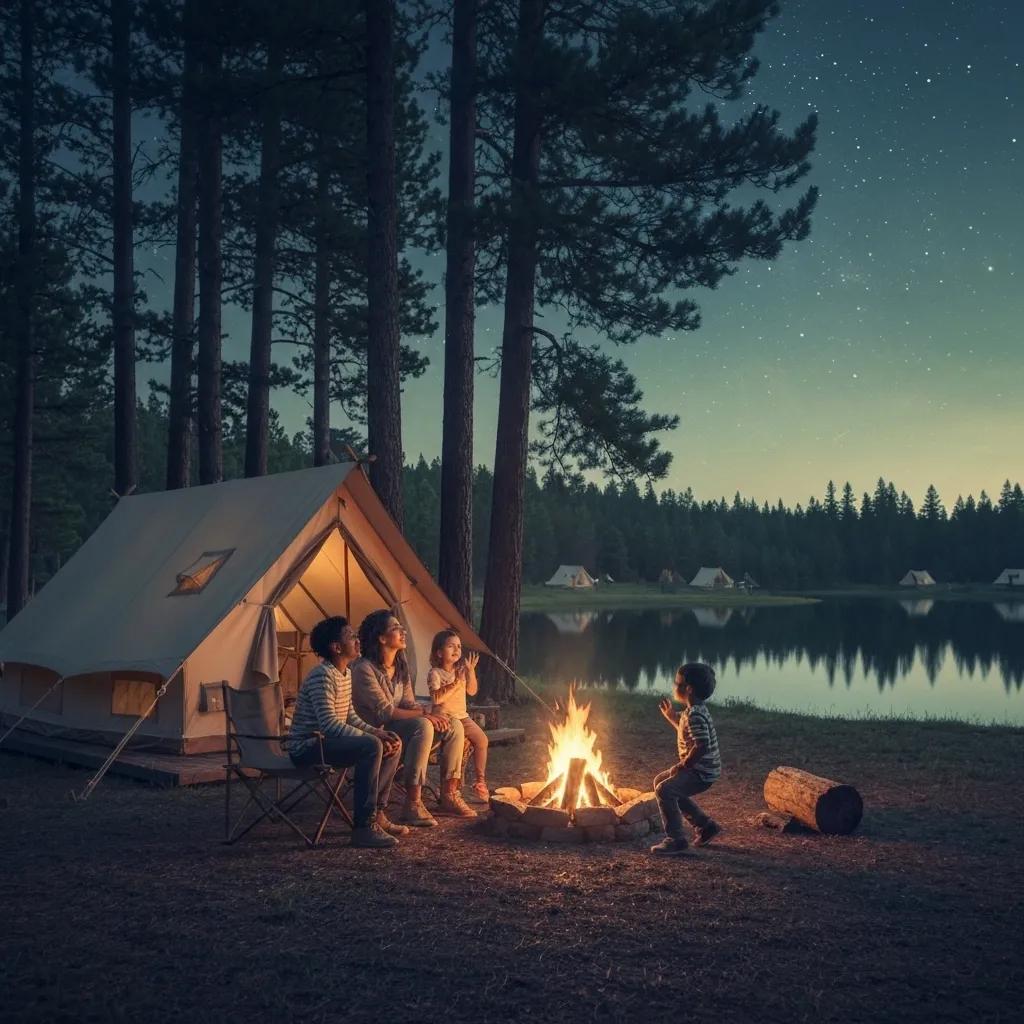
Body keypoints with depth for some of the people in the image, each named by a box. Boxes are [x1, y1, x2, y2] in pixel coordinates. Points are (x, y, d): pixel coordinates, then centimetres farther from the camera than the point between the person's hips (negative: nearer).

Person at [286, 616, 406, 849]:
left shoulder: (346, 674, 11)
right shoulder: (322, 675, -20)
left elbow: (350, 717, 16)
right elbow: (329, 724, -27)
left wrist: (378, 732, -1)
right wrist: (373, 737, -23)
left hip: (329, 740, 10)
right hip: (307, 748, -10)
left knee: (392, 745, 4)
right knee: (371, 747, -30)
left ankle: (376, 814, 7)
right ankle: (364, 827, -27)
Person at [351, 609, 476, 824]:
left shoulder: (401, 665, 10)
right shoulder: (364, 669, -18)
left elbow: (409, 703, 10)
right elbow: (384, 712, -22)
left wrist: (430, 713, -11)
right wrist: (424, 715, -23)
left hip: (399, 726, 9)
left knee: (454, 725, -6)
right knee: (422, 726, -34)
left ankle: (449, 794, 0)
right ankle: (412, 805, -32)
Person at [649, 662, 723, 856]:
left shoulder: (695, 715, -23)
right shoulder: (694, 710, 9)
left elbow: (702, 746, -30)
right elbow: (686, 730, 28)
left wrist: (682, 765, -20)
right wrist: (670, 716, 17)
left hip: (702, 773, -11)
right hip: (697, 768, 11)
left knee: (665, 790, -23)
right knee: (661, 782, 22)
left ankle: (676, 840, -14)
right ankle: (705, 826, 26)